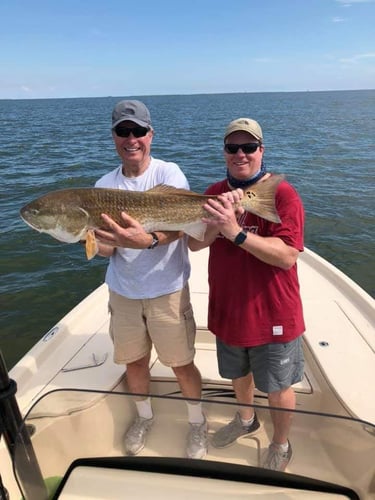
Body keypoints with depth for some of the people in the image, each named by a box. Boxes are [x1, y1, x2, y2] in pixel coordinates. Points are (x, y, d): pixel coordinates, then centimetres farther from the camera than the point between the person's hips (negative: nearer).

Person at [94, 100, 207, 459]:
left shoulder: (169, 172, -10)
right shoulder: (105, 185, 0)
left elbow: (178, 227, -25)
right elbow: (102, 246, -1)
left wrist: (147, 240, -46)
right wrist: (103, 244, -25)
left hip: (167, 291, -3)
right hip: (122, 292, 4)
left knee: (181, 363, 8)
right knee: (133, 360, 18)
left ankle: (197, 422, 36)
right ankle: (144, 416, 47)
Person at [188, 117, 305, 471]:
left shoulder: (282, 194, -17)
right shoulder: (216, 193, 1)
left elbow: (287, 256, -27)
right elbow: (194, 244, -6)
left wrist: (235, 231, -36)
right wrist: (218, 223, -26)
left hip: (272, 313, -5)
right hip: (227, 308, 6)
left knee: (278, 388, 14)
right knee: (238, 373, 27)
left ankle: (280, 446, 43)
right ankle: (245, 419, 56)